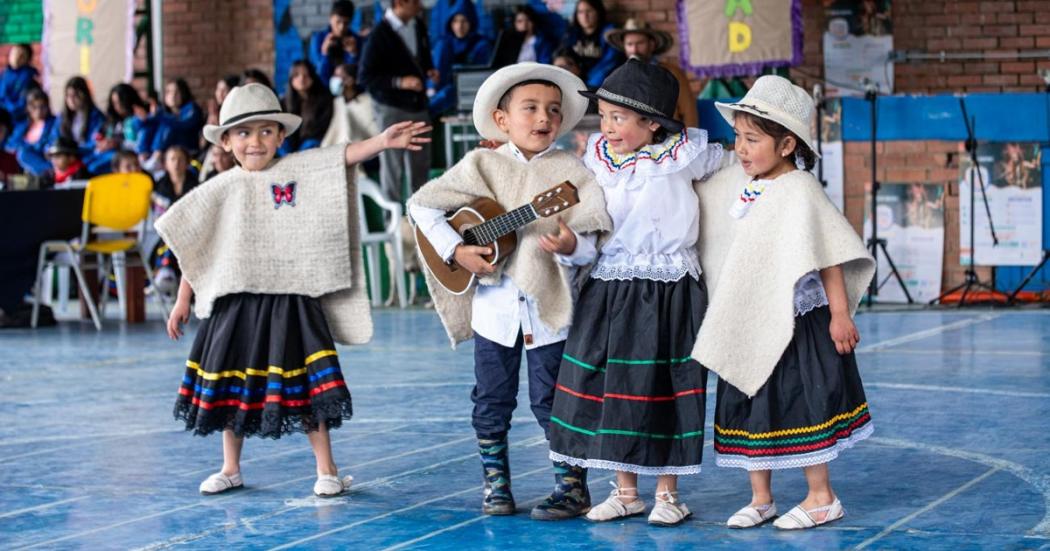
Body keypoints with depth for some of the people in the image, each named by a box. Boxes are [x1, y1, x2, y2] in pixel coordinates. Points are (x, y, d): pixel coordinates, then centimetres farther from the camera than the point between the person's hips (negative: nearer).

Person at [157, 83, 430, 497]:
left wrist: (383, 141, -29)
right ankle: (230, 469, 26)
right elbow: (191, 251, 8)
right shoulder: (222, 189, 2)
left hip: (290, 300, -2)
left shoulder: (299, 170, 0)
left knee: (305, 385, -2)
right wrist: (183, 301, 9)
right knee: (230, 386, 11)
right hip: (236, 301, 2)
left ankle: (326, 470, 7)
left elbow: (344, 157, -13)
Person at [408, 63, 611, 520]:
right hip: (493, 305, 2)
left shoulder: (570, 170, -3)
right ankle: (495, 484, 23)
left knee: (550, 401, 3)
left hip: (549, 305, -2)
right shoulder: (482, 165, 0)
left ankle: (572, 487, 15)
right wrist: (455, 250, -9)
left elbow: (594, 235, -8)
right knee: (491, 401, 10)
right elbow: (422, 204, 0)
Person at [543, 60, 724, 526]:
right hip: (609, 291, 4)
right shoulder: (597, 160, 3)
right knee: (604, 387, 5)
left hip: (668, 294, -3)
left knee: (665, 389, 2)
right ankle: (625, 491, 19)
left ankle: (667, 492, 16)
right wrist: (573, 246, -15)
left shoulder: (682, 155, -5)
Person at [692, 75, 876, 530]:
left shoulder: (799, 191, -17)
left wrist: (839, 315, -17)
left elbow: (830, 257, -17)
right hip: (747, 324, 8)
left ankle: (821, 497, 15)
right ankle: (760, 498, 23)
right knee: (748, 406, 12)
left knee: (797, 406, 0)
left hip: (794, 322, -7)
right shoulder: (737, 181, 4)